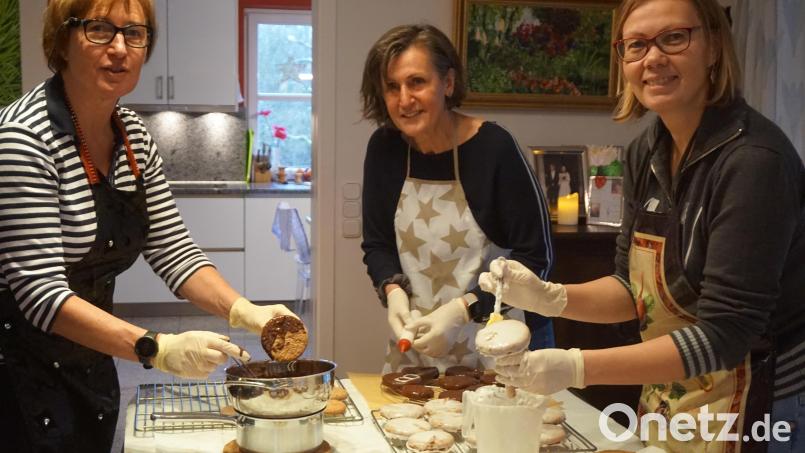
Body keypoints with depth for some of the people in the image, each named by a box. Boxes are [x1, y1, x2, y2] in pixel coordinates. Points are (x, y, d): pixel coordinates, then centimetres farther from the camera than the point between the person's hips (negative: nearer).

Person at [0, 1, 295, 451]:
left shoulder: (134, 135, 1)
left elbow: (173, 249, 2)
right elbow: (42, 292, -26)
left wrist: (244, 311, -13)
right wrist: (157, 349, -35)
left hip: (92, 369, 7)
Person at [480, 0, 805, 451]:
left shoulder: (753, 160, -23)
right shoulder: (647, 151, -1)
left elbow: (725, 332, -25)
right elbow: (636, 287, 4)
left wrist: (578, 367, -30)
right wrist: (549, 297, -13)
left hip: (760, 413, -6)